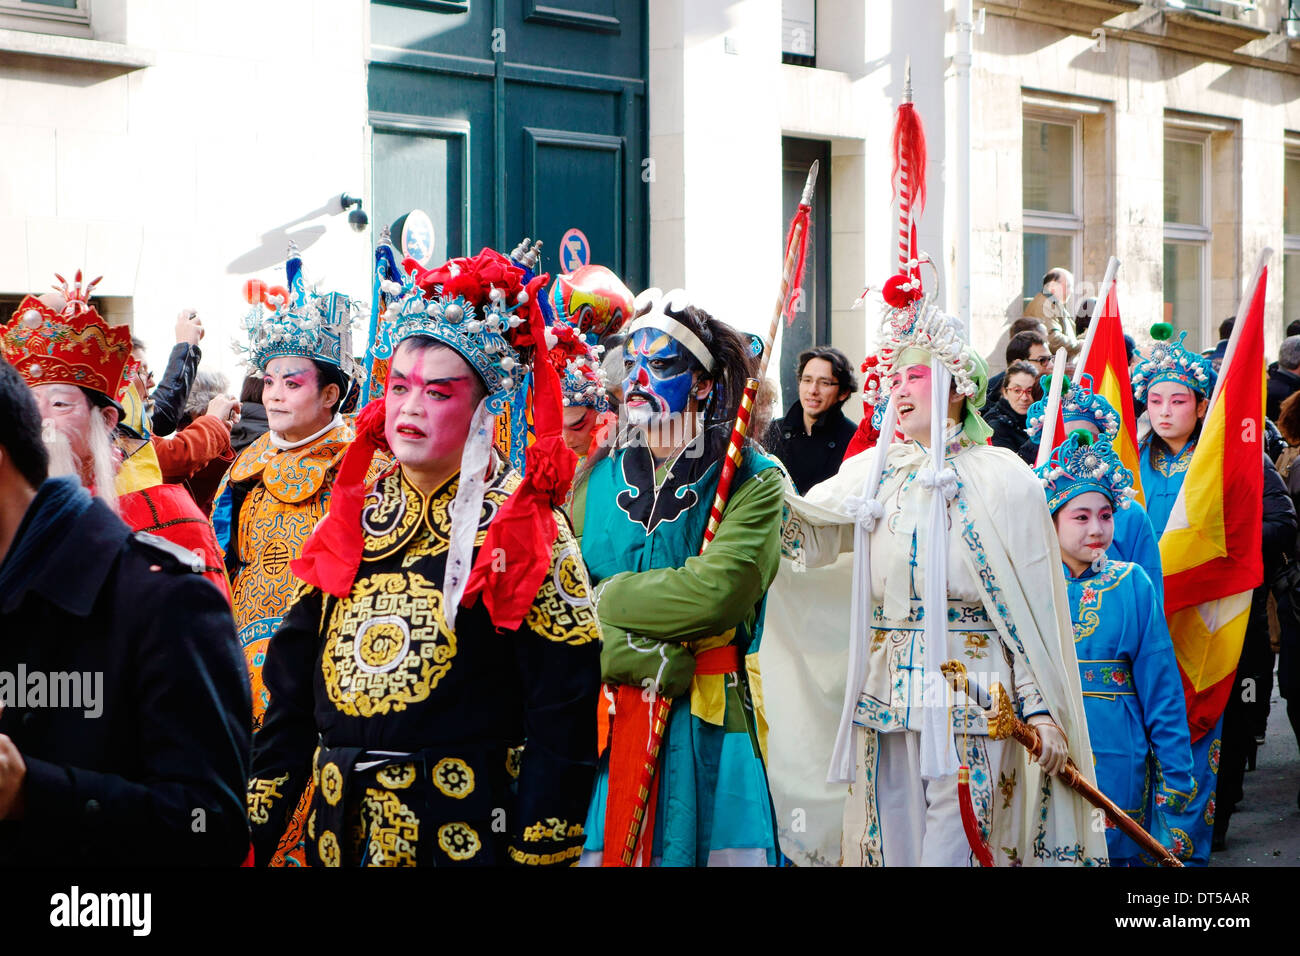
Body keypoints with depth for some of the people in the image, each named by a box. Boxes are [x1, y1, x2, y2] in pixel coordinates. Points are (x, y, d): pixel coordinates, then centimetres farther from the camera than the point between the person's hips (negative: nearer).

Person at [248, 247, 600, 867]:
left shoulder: (522, 527, -7)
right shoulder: (351, 517, 9)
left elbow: (564, 710, -11)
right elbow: (292, 684, 11)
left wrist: (538, 852, -16)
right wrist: (254, 828, 7)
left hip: (464, 832, -5)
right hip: (335, 830, 5)